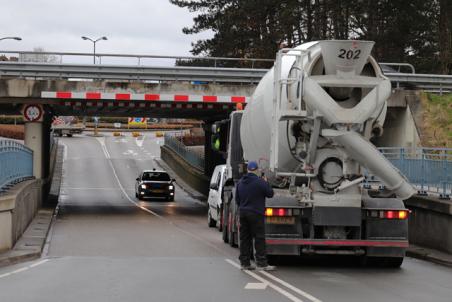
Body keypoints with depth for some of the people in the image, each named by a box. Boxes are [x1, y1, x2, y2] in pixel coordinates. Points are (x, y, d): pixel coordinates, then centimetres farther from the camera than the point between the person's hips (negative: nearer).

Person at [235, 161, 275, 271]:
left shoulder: (240, 182, 10)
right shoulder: (259, 182, -12)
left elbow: (237, 199, 17)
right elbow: (270, 193, -6)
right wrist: (266, 183, 9)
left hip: (243, 213, 6)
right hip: (256, 214, -6)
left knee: (244, 238, 9)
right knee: (259, 238, -4)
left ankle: (245, 262, 11)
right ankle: (261, 263, -6)